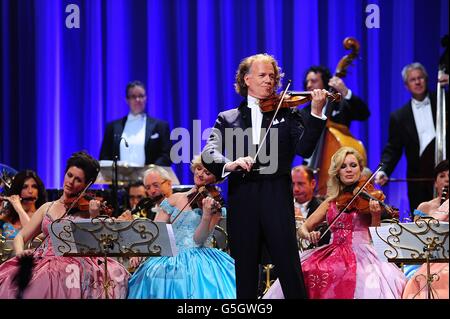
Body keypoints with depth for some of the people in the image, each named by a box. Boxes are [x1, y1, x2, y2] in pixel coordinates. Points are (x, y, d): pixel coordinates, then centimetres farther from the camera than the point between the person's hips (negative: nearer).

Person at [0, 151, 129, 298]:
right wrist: (20, 252, -5)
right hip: (43, 264, 2)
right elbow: (20, 237, 17)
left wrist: (94, 218, -16)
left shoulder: (86, 209, 8)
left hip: (74, 265, -2)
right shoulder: (47, 208, 20)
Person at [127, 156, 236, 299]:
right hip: (172, 259, 3)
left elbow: (199, 239, -6)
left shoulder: (214, 205, 4)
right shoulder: (175, 199, 13)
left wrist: (207, 215, -22)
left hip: (199, 260, -3)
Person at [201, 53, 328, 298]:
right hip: (242, 201, 1)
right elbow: (208, 154, -3)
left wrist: (316, 112, -17)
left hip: (277, 198, -1)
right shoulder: (227, 119, 13)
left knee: (291, 273, -6)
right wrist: (229, 164, -24)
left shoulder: (287, 114, 12)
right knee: (245, 277, 6)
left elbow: (304, 149, -5)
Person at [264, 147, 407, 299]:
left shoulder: (367, 197, 5)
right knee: (303, 272, -25)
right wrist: (308, 235, -8)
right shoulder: (331, 201, 16)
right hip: (334, 253, 4)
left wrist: (376, 215, -25)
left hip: (361, 254, -3)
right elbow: (304, 227, 16)